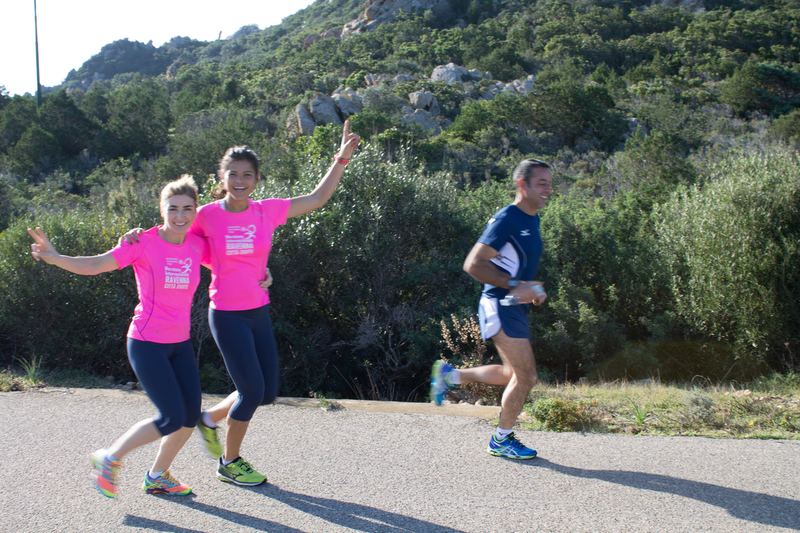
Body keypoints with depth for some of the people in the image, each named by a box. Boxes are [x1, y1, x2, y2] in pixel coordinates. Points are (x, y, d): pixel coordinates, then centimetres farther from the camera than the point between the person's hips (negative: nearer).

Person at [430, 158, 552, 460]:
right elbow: (473, 264, -23)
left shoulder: (532, 220, 13)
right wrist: (515, 285, -26)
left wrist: (533, 289, 10)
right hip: (500, 307, -10)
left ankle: (450, 375, 28)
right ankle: (501, 440, 12)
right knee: (527, 376, -5)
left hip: (515, 307, 10)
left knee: (516, 374, 17)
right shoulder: (506, 220, -17)